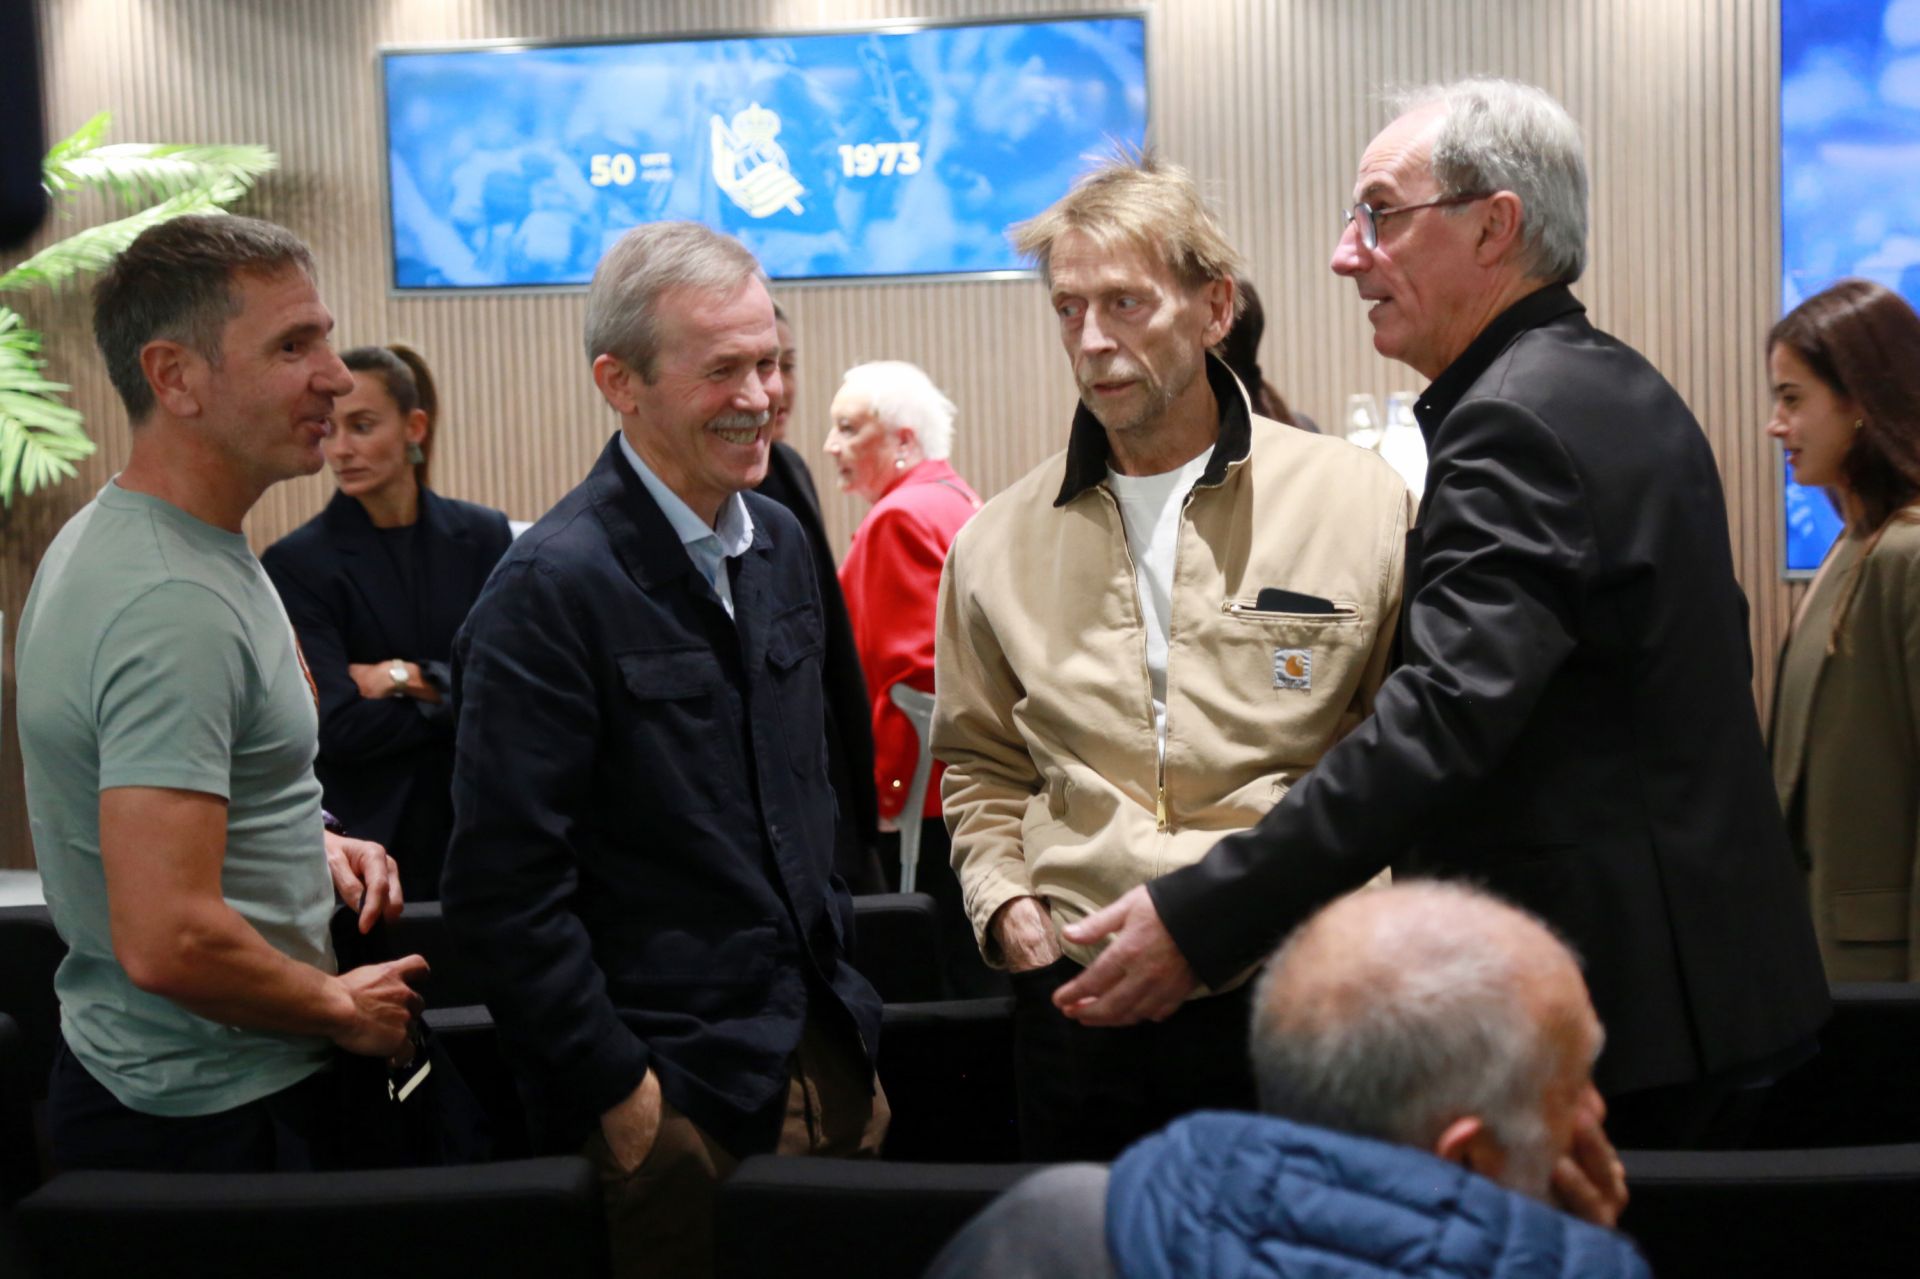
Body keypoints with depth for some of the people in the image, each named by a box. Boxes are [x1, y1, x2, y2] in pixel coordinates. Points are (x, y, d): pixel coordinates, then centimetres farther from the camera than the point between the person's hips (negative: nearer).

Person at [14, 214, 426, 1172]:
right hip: (214, 1122, -10)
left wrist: (308, 846, 7)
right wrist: (344, 1010, -15)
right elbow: (169, 942, -32)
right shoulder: (173, 604, -26)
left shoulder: (110, 539, 7)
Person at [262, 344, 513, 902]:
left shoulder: (483, 536, 3)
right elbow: (337, 726, -14)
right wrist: (458, 695, -9)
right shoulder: (297, 563, -5)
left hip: (479, 826, 2)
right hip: (370, 836, -2)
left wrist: (411, 680, -12)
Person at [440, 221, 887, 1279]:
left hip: (829, 1060, 7)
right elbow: (503, 887, -18)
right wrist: (617, 1089, -14)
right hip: (676, 1099, -7)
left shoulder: (778, 543, 8)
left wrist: (834, 983, 15)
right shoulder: (551, 586, -16)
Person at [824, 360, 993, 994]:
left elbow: (912, 672, -19)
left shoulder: (901, 519, -13)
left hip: (923, 788, -10)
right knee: (979, 963, 13)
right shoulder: (957, 502, 16)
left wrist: (881, 788, -14)